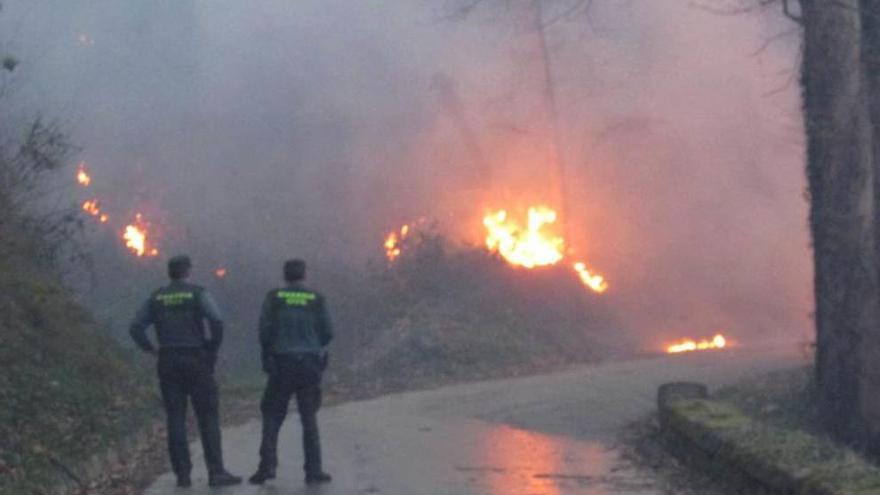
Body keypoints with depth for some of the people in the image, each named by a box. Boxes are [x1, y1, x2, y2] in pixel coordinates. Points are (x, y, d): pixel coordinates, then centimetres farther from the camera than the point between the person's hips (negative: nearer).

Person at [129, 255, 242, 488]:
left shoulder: (156, 298, 9)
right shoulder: (198, 294, -3)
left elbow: (136, 327, 4)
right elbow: (216, 321, -17)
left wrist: (151, 349, 11)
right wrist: (214, 348, -4)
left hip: (168, 363, 3)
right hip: (196, 361, -3)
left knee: (175, 419, 5)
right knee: (208, 417, -1)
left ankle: (182, 473, 2)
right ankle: (216, 471, -7)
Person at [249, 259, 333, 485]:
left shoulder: (273, 298, -1)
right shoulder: (316, 299, 1)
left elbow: (264, 331, -5)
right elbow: (327, 333, 2)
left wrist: (268, 352, 13)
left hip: (282, 363, -1)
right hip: (310, 363, 1)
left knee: (272, 416, 6)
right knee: (309, 418, 7)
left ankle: (267, 465, -5)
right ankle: (314, 470, 4)